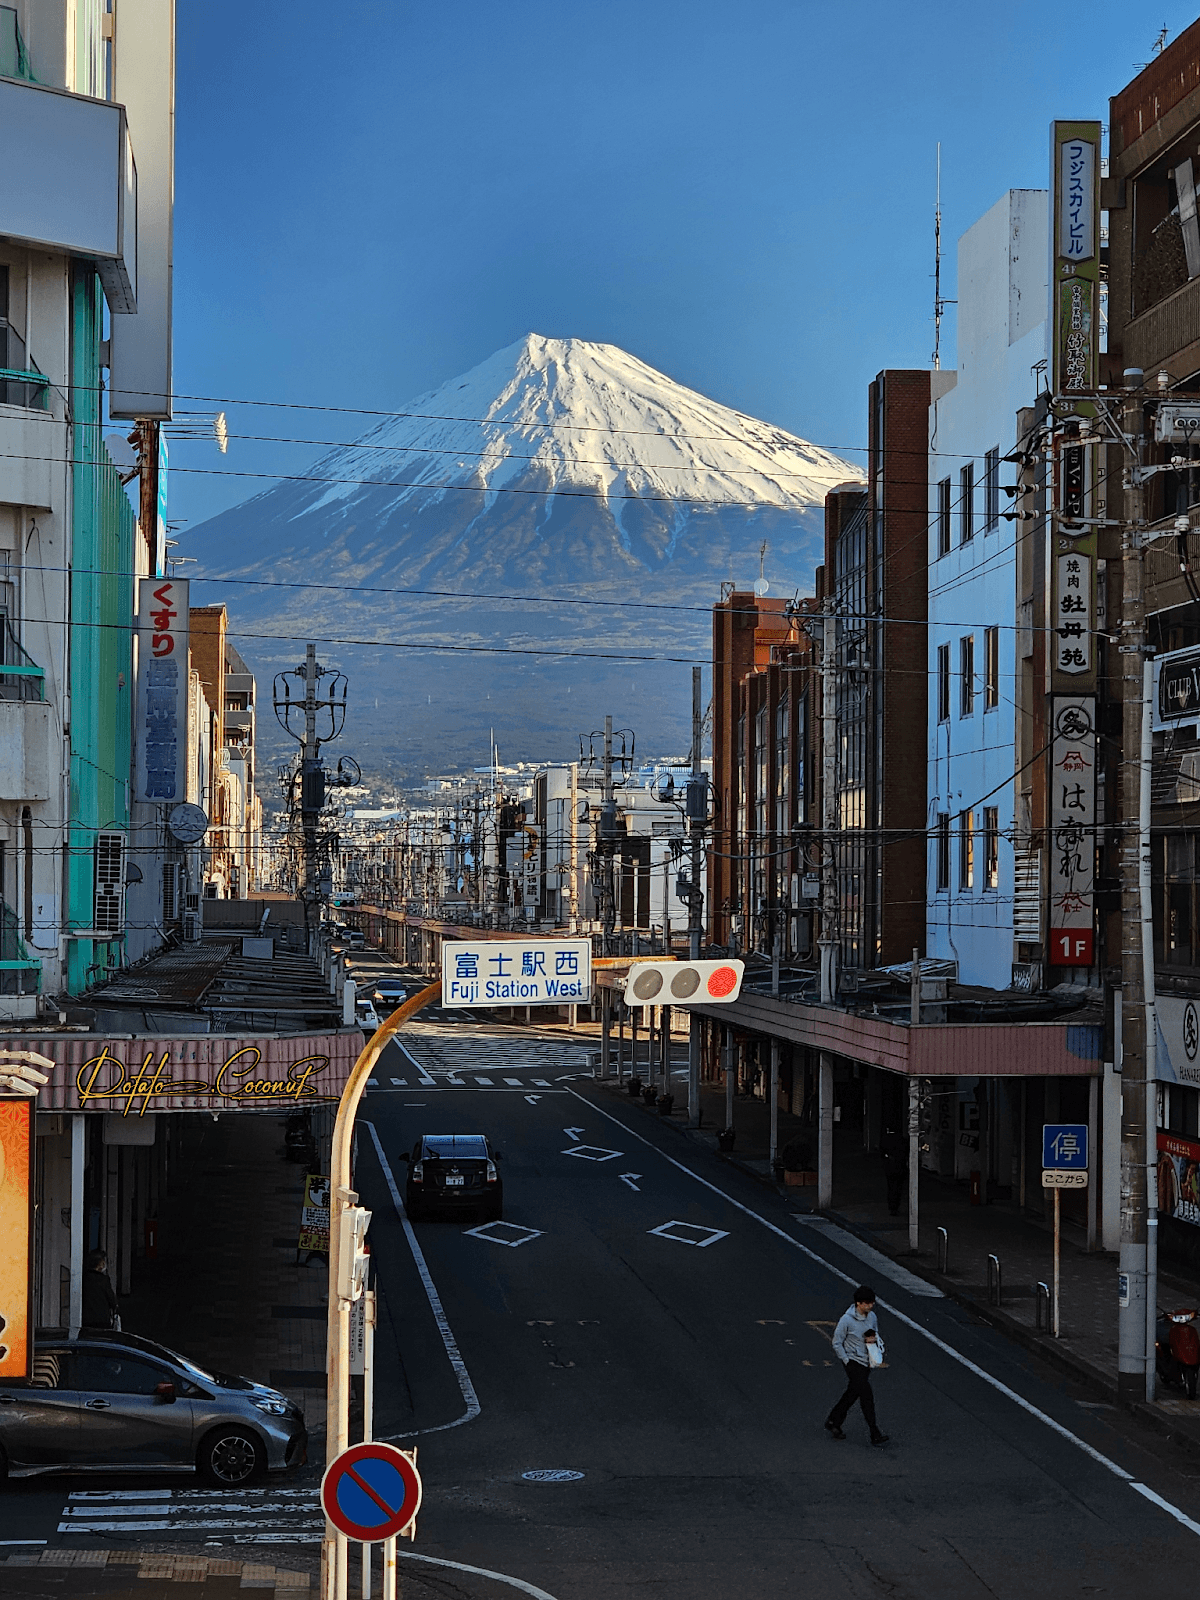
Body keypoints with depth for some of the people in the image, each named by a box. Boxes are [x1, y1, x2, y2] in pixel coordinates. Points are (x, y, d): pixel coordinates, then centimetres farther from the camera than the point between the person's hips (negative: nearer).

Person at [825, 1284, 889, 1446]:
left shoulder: (872, 1316, 1)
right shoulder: (847, 1320, -18)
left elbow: (876, 1333, 18)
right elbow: (837, 1343, -10)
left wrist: (874, 1339, -6)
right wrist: (847, 1361, -11)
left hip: (866, 1362, 7)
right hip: (853, 1361, -7)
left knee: (853, 1393, 15)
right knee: (866, 1395, -11)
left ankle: (834, 1421, 32)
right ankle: (875, 1434, -10)